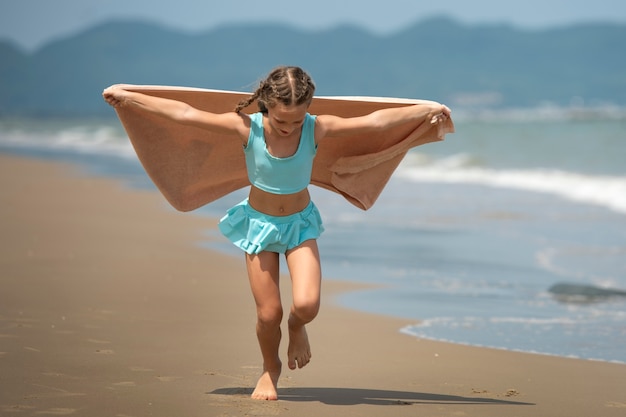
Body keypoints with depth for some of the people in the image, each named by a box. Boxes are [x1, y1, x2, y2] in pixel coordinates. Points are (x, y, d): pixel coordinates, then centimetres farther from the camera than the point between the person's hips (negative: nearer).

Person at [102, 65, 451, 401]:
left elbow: (375, 120, -21)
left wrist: (426, 109, -22)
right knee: (268, 314, -1)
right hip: (259, 222, 0)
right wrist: (127, 96, -18)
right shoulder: (248, 129, -23)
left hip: (301, 222, 0)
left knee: (307, 304, -19)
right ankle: (271, 369, 31)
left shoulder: (317, 128, -21)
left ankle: (297, 327, 19)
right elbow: (185, 114, -21)